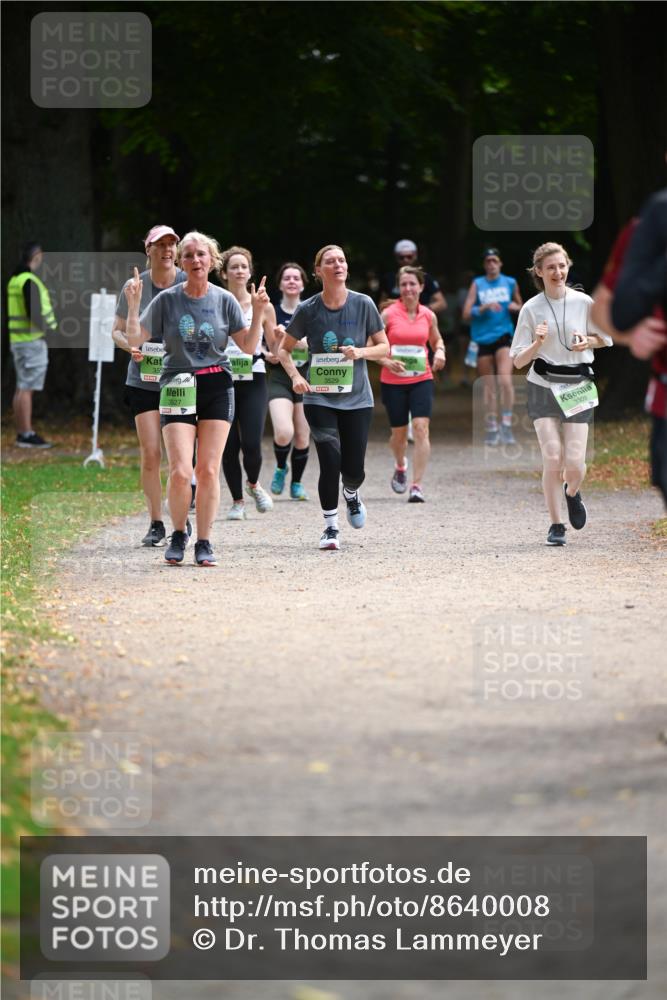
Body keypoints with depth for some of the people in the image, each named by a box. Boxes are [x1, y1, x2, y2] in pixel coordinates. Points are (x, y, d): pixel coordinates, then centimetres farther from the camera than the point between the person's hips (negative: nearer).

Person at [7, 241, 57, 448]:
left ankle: (21, 433, 13)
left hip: (17, 339, 9)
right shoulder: (30, 282, -16)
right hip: (32, 340, -9)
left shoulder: (14, 280, 13)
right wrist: (50, 329, -9)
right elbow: (34, 314, -23)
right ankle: (27, 435, -8)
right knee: (27, 389, -8)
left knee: (22, 388, 11)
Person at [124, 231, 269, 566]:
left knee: (208, 470, -3)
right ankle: (178, 534, 12)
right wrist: (133, 305, -12)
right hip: (177, 388, -1)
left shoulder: (224, 300, 4)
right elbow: (134, 340, 1)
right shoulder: (167, 300, 1)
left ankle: (204, 542, 9)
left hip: (217, 388, 1)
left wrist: (258, 312, -8)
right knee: (180, 472, -11)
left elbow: (248, 347, 5)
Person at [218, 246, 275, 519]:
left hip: (253, 382, 0)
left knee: (251, 444, -11)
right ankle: (237, 500, 18)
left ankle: (253, 483, 21)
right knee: (229, 445, 0)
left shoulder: (263, 307, 5)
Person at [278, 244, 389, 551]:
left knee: (354, 469, 0)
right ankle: (330, 527, 2)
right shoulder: (308, 309, -3)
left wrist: (361, 352, -14)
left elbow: (384, 348, 6)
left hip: (357, 398, 1)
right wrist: (295, 375, -11)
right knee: (330, 462, -14)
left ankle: (351, 494, 38)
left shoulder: (363, 304, -2)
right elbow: (284, 349, 7)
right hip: (319, 397, -1)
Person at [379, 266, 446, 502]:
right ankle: (400, 467, 44)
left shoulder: (428, 316, 4)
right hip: (393, 382, -1)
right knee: (399, 432, 9)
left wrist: (440, 352, -1)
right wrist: (386, 361, -18)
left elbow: (436, 340, 21)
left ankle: (416, 485, -15)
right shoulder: (389, 314, -4)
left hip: (422, 379, 1)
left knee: (421, 427, -15)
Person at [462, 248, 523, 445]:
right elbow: (466, 314, -2)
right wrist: (485, 307, -17)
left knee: (505, 380, -18)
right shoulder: (477, 284, 4)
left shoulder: (510, 283, 7)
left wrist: (516, 307, -2)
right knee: (488, 386, 4)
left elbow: (520, 306, 21)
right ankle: (491, 430, 12)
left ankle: (507, 425, -10)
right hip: (483, 339, 1)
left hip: (503, 336, -1)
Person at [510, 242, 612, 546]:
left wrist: (587, 341, -8)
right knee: (552, 457, -12)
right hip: (543, 387, 0)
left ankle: (572, 492, 29)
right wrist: (538, 343, -18)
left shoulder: (584, 303, -1)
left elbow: (605, 338, 14)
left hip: (577, 387, 0)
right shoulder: (531, 309, -2)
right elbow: (518, 360, 0)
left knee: (574, 462, -7)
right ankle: (556, 526, 0)